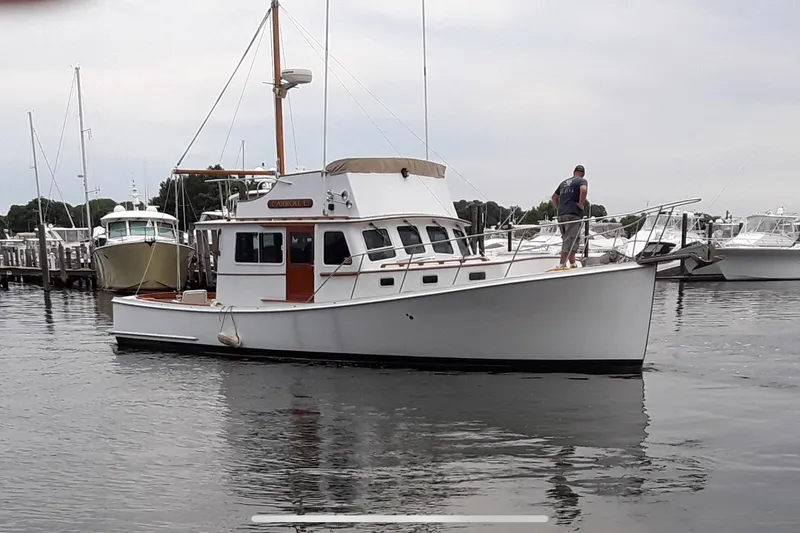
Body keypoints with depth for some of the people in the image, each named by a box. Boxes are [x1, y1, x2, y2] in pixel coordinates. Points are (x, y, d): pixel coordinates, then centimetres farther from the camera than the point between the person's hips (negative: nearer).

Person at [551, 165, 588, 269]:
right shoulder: (582, 181, 1)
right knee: (571, 240, -10)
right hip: (573, 214, -7)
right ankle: (562, 265, -19)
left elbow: (554, 196, 28)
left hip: (561, 214, 7)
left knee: (567, 240, 14)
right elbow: (583, 190, -22)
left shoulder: (564, 182, 22)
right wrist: (581, 204, -12)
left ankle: (573, 264, 19)